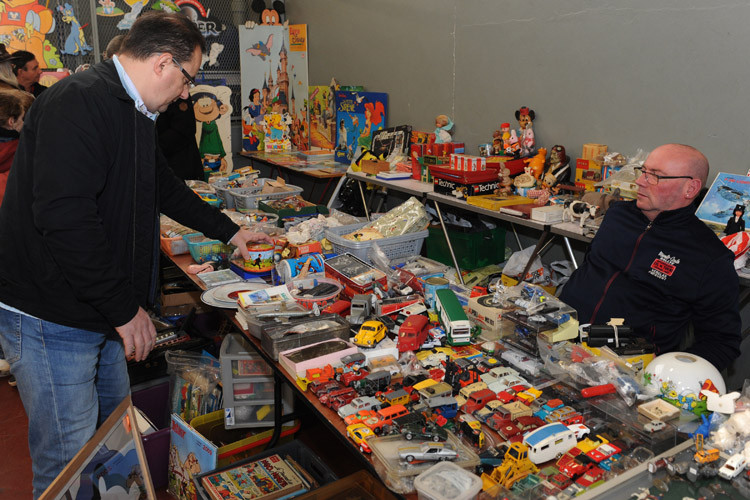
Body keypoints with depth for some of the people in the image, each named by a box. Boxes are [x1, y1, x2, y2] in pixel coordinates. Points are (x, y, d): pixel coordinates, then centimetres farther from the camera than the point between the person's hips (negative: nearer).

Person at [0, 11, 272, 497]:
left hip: (99, 312, 10)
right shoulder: (79, 103, -21)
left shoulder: (134, 113, 13)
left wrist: (228, 230, 33)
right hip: (50, 316, -10)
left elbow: (165, 186, 27)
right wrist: (125, 308, -24)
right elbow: (63, 216, -30)